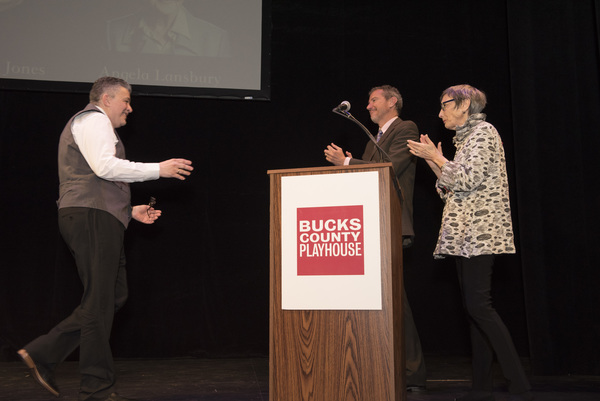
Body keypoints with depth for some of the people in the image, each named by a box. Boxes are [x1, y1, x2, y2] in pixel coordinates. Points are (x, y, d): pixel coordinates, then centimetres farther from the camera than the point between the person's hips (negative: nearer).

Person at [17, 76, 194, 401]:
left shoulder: (88, 124, 31)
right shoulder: (93, 119, -1)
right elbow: (104, 166, -18)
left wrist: (130, 210, 21)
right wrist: (158, 169, -15)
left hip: (94, 218, 11)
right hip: (92, 218, -11)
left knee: (113, 296, 9)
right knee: (100, 300, -7)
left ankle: (43, 353, 11)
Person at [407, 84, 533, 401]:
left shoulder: (483, 131, -4)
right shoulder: (465, 138, 22)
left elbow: (468, 179, -17)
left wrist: (437, 158, -6)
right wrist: (432, 161, 12)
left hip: (479, 232, -9)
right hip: (464, 235, 9)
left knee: (478, 304, -15)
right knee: (474, 307, 7)